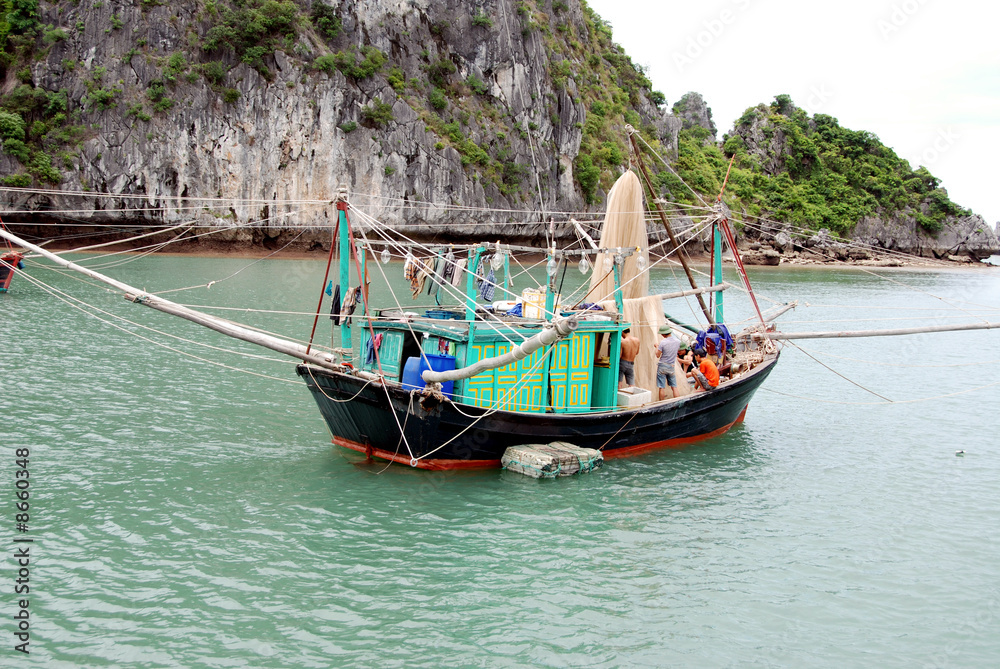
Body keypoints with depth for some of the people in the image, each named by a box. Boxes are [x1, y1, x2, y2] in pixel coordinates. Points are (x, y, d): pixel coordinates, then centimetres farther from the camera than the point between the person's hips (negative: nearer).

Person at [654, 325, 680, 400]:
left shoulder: (663, 343, -16)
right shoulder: (677, 342, -2)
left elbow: (658, 355, -9)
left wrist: (657, 347, 9)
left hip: (662, 366, -4)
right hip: (671, 367, 4)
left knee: (662, 387, 2)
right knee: (674, 387, 11)